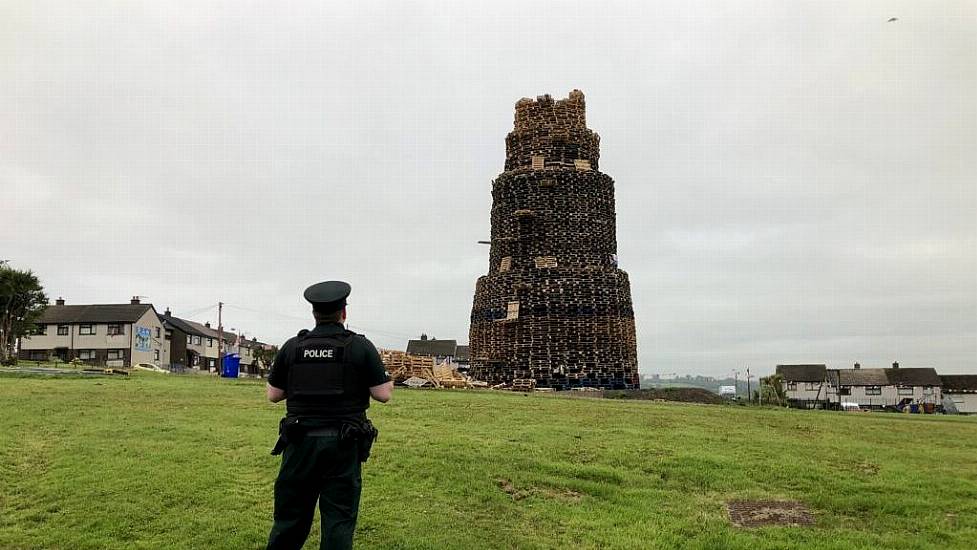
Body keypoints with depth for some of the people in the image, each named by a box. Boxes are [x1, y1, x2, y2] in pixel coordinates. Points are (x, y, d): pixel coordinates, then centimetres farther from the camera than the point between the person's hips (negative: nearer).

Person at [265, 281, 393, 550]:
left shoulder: (292, 346, 1)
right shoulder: (361, 346, -6)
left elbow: (273, 395, 6)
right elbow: (383, 395, -6)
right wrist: (388, 383, 15)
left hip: (301, 443, 2)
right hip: (343, 446, -2)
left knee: (290, 517, 14)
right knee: (339, 519, 7)